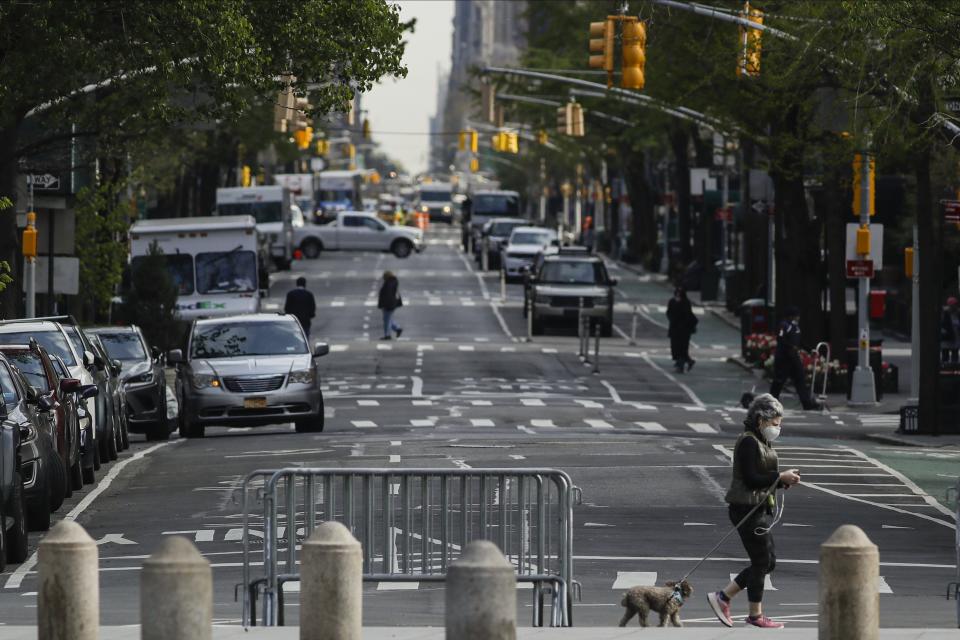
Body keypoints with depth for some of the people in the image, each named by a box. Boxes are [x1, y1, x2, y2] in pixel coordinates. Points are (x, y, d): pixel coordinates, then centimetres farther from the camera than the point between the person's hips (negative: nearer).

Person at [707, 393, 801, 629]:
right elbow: (750, 479, -22)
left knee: (768, 561, 13)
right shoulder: (748, 442, -16)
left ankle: (722, 597, 17)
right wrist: (780, 477, -19)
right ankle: (756, 615, 11)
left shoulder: (762, 442, 15)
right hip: (747, 509, -10)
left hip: (760, 509, 10)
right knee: (762, 561, -2)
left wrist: (784, 480, 2)